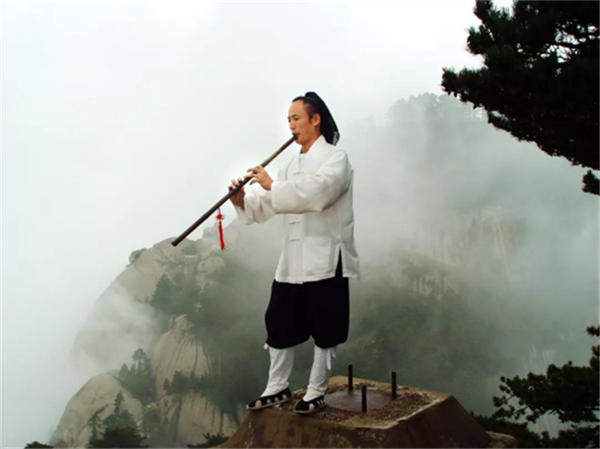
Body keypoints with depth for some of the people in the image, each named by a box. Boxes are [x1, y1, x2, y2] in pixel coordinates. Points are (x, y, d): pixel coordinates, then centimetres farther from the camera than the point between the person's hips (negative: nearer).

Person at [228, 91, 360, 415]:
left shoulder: (335, 158, -5)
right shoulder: (291, 165, 17)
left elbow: (314, 194, -24)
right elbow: (267, 205, 10)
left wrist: (272, 185, -19)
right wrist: (243, 201, -10)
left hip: (326, 260, -7)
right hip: (291, 262, 7)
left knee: (325, 330, 3)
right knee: (279, 324, 11)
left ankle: (316, 393, 17)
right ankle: (277, 388, 26)